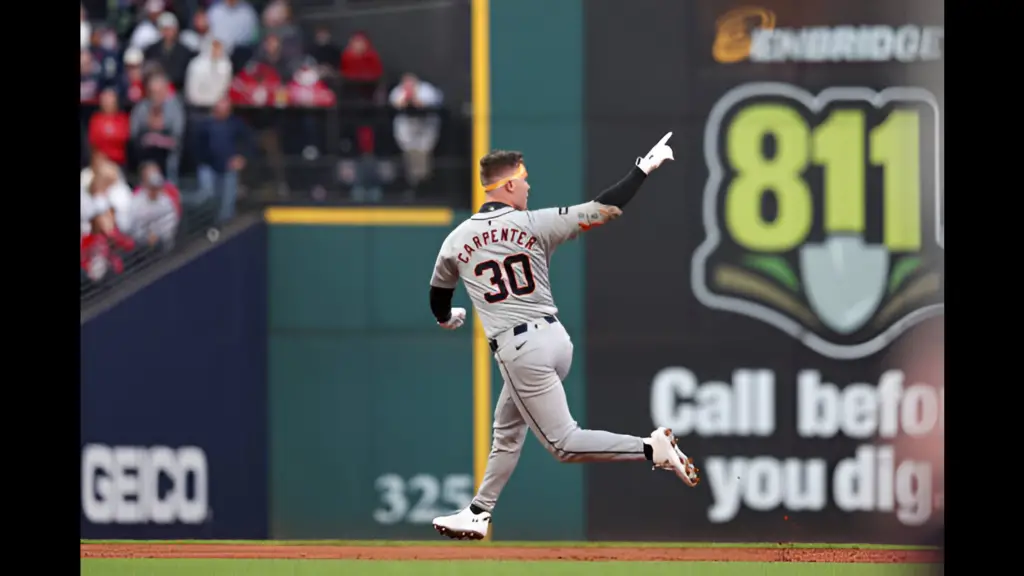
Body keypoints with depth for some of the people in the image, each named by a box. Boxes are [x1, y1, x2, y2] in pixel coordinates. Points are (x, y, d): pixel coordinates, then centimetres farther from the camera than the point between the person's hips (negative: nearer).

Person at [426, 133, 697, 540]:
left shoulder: (457, 240, 1)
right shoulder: (534, 224, -2)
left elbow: (438, 293, 20)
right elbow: (604, 209, -6)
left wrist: (447, 318, 44)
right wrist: (645, 168, 5)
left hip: (519, 352, -4)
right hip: (555, 337, 4)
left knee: (563, 443, -5)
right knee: (507, 430, 22)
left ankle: (651, 449, -21)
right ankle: (478, 514, 28)